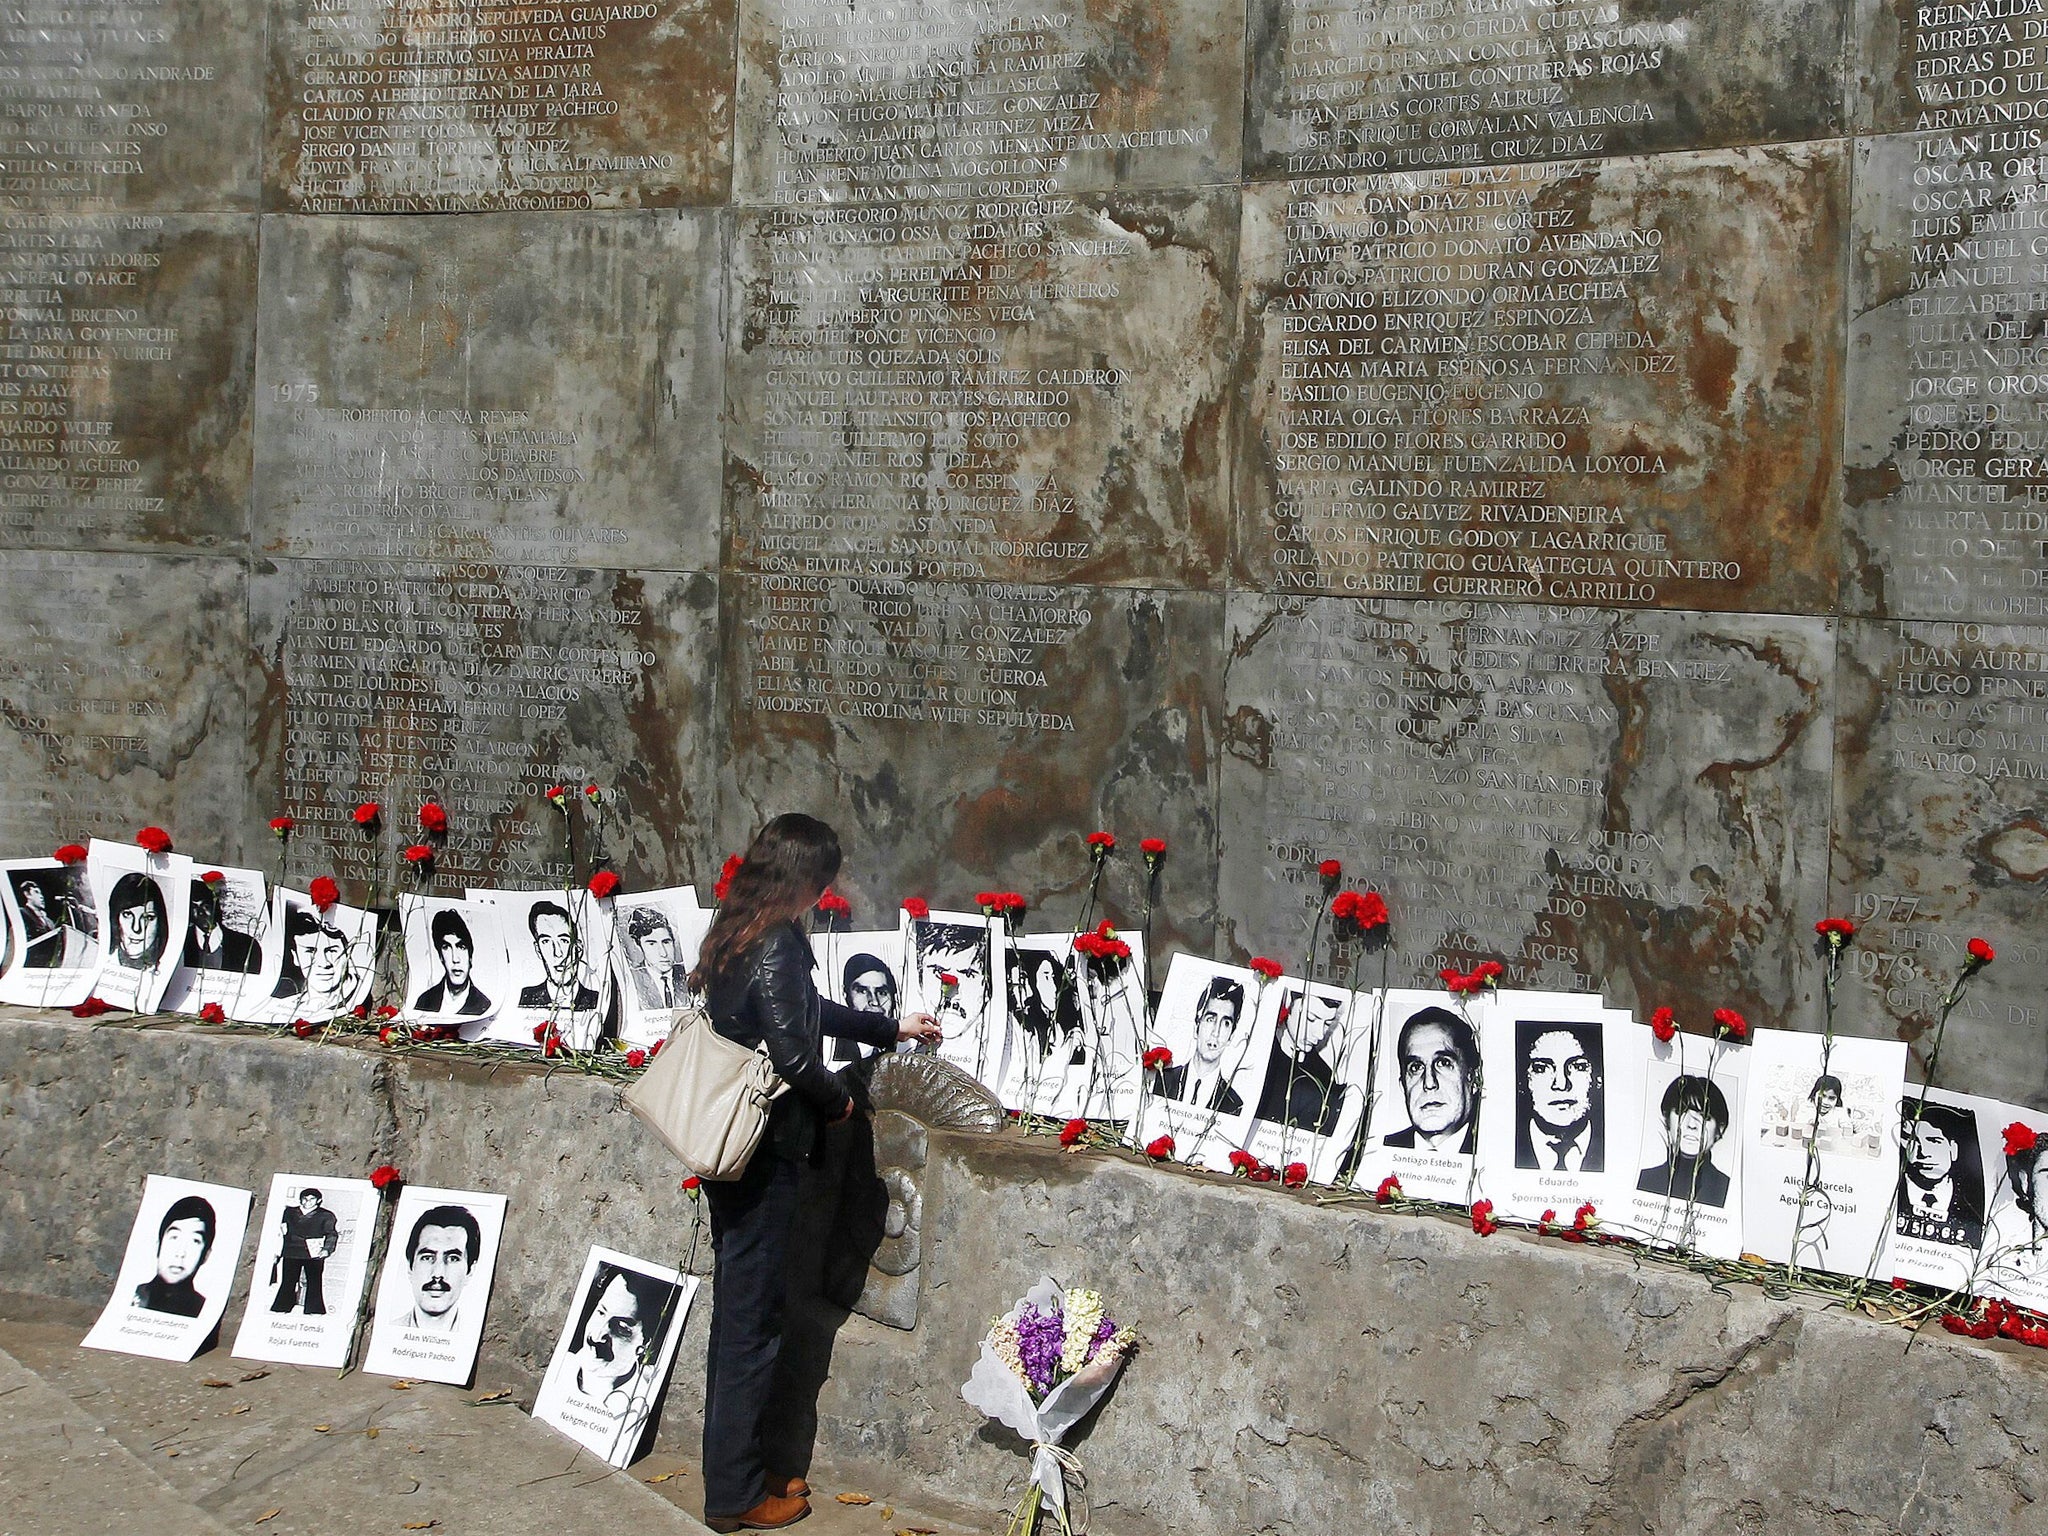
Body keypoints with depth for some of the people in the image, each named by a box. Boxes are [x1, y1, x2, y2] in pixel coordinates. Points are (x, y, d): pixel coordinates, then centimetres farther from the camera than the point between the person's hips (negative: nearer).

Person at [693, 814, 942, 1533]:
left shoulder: (734, 936, 10)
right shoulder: (778, 947, -19)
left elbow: (807, 1011, 24)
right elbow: (796, 1056, -24)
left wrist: (891, 1028, 35)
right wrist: (839, 1102, -3)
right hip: (764, 1155, -10)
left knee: (737, 1311, 17)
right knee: (753, 1319, 0)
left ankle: (735, 1468, 28)